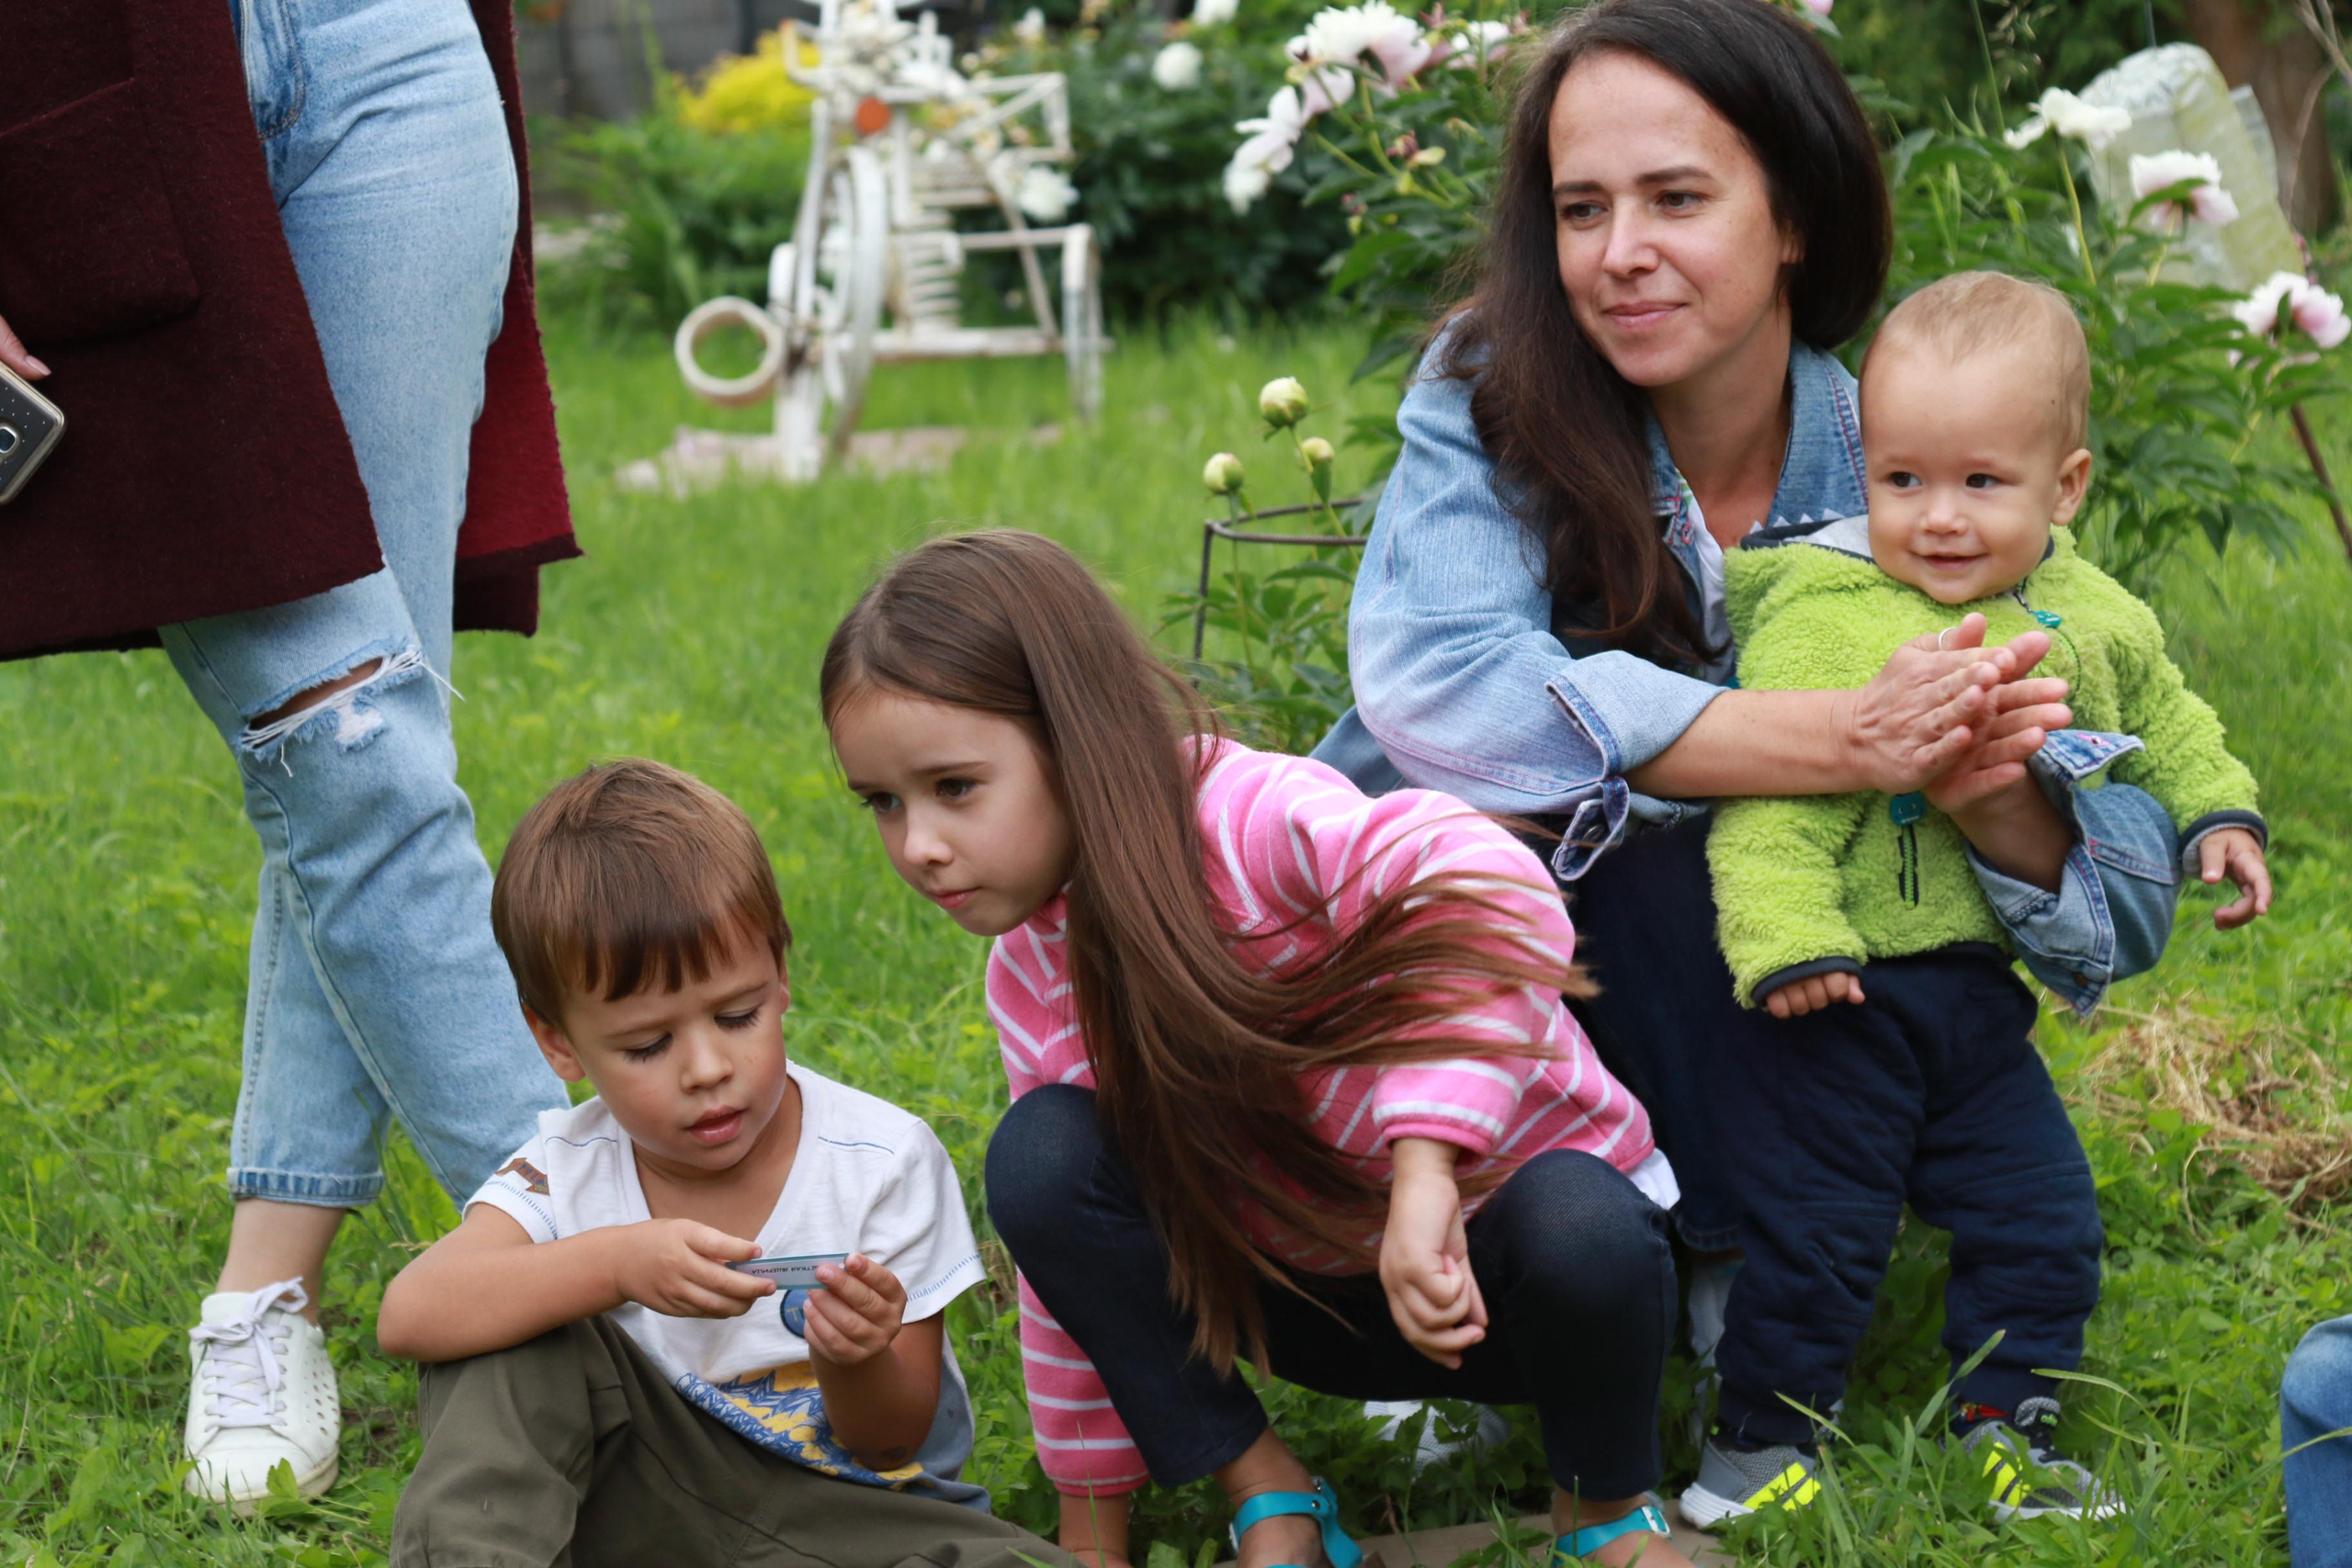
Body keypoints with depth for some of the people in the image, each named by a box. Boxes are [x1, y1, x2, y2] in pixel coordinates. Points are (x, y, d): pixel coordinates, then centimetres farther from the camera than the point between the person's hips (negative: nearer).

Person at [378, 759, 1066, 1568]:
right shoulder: (567, 1173, -9)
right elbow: (409, 1316, -29)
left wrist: (854, 1366, -31)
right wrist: (615, 1263, -40)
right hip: (645, 1497, 1)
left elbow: (893, 1444, -6)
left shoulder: (884, 1162, -12)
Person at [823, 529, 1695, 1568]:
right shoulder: (1031, 976, -6)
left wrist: (1425, 1176, -54)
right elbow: (1070, 1246, 3)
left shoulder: (1253, 821, -29)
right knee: (1037, 1157, -18)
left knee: (1577, 1230, -39)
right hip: (1320, 1296, 5)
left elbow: (1493, 893, -48)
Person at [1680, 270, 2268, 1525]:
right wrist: (1785, 936, -31)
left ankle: (2006, 1427, 30)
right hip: (1847, 995, -6)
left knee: (2041, 1218, 13)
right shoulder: (1820, 623, -18)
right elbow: (1773, 804, -23)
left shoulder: (2089, 619, 3)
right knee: (1811, 1228, 0)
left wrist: (2215, 812, 12)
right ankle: (1760, 1439, 18)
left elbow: (2161, 720, 23)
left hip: (1981, 990, 6)